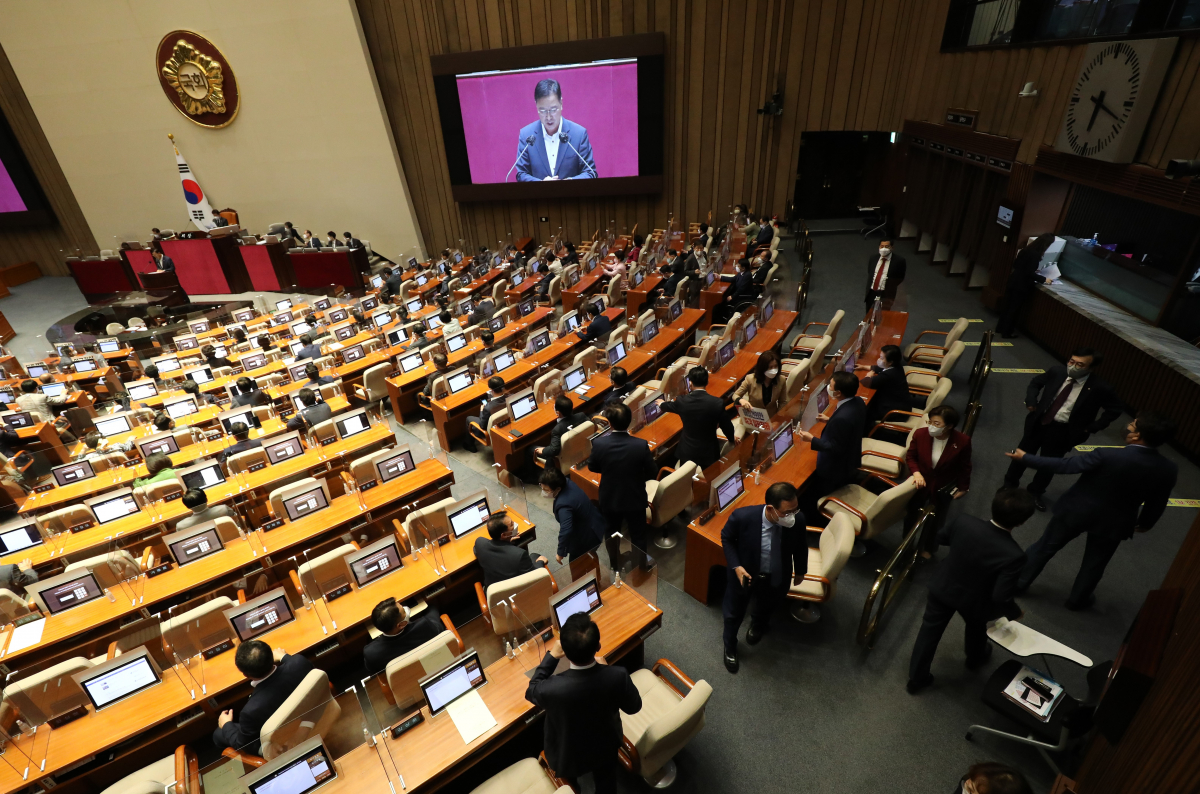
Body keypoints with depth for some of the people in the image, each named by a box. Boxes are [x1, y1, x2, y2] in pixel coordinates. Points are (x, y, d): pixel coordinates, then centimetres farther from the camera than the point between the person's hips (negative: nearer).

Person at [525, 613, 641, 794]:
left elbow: (531, 691, -15)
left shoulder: (552, 688, -42)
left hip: (568, 757, -1)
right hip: (605, 748, 2)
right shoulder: (617, 676, -37)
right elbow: (633, 707, -13)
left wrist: (551, 656, -7)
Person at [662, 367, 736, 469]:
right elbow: (726, 426, -5)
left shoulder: (682, 401, -13)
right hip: (709, 452, -1)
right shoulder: (718, 403, -19)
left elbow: (667, 406, 11)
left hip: (687, 452, 1)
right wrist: (732, 439, 17)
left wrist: (661, 403, 36)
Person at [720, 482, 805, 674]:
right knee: (734, 613, 23)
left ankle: (758, 625, 72)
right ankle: (730, 647, 56)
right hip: (745, 573, -2)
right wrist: (736, 566, -26)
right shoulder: (742, 516, -38)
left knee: (766, 607, 34)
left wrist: (800, 570, 11)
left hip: (776, 577, 2)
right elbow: (726, 538, -15)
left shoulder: (798, 519, -30)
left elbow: (801, 545, -6)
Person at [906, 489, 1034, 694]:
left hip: (943, 587, 2)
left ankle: (916, 678, 35)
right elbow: (1000, 597, -27)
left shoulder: (964, 522, -26)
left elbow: (942, 538, -3)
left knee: (930, 630, 20)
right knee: (976, 629, 33)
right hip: (973, 601, -1)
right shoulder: (1013, 554, -35)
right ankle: (975, 660, 65)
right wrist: (1014, 612, -6)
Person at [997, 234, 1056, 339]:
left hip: (1013, 281, 8)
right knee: (1014, 309, 2)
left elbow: (1015, 264, 15)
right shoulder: (1035, 255, -20)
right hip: (1021, 285, -8)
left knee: (1007, 306, 17)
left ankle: (1000, 328, 26)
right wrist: (1043, 279, -8)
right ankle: (1007, 332, 10)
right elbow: (1030, 273, -20)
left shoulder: (1026, 249, 5)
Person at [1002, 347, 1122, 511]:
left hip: (1062, 431, -2)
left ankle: (1035, 492, 37)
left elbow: (1115, 408, -3)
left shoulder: (1099, 387, -18)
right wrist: (1031, 401, -3)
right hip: (1038, 422, 3)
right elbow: (1036, 382, 9)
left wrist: (1091, 428, -7)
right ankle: (1010, 483, 40)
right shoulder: (1057, 371, -11)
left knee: (1049, 464, 12)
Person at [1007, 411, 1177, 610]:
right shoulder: (1168, 470, -17)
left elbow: (1064, 465, -25)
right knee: (1094, 564, 24)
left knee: (1046, 547, 17)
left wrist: (1025, 457, -14)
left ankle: (1019, 581, 31)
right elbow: (1157, 504, -1)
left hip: (1077, 511, -3)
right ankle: (1077, 599, 43)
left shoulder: (1107, 456, -31)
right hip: (1113, 524, 3)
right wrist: (1145, 523, 19)